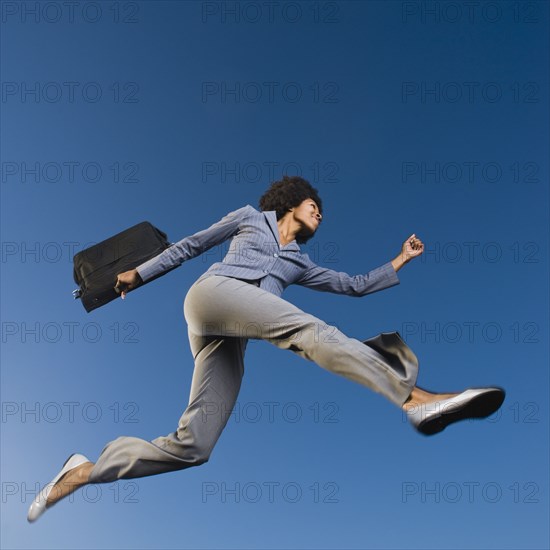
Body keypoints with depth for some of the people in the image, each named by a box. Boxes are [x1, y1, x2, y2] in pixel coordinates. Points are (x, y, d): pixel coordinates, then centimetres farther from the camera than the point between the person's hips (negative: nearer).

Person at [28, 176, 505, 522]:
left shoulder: (300, 262, 33)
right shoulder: (250, 216, 23)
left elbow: (355, 285, 30)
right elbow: (192, 244, 25)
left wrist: (400, 262, 27)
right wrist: (140, 274, 24)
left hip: (227, 338, 6)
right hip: (215, 292, -6)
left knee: (191, 447, -9)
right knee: (310, 328, -28)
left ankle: (84, 472, 4)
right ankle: (416, 400, -40)